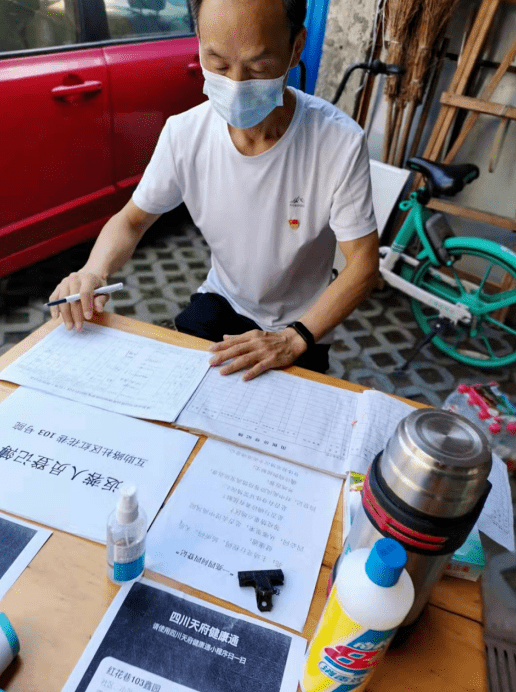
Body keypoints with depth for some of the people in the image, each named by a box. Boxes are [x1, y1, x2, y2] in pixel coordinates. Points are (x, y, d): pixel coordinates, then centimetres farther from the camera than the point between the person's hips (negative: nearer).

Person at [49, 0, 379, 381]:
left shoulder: (341, 143, -24)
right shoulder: (184, 132, -15)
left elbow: (363, 264, -19)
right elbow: (132, 220, -3)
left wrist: (294, 339, -32)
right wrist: (94, 272, -24)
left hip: (300, 324, -2)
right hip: (222, 300, 2)